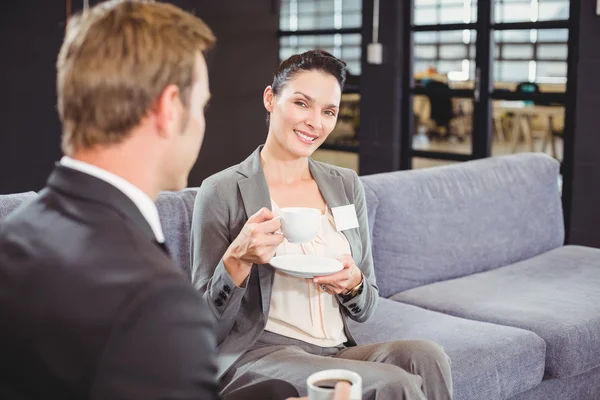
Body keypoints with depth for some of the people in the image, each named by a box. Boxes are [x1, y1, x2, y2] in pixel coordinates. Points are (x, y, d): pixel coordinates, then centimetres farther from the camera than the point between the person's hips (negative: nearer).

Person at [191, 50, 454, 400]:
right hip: (258, 354, -5)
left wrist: (353, 284, -9)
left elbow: (365, 310, 14)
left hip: (339, 352, 5)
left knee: (426, 356, -26)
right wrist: (237, 260, -22)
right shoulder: (223, 191, -4)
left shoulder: (347, 185, 10)